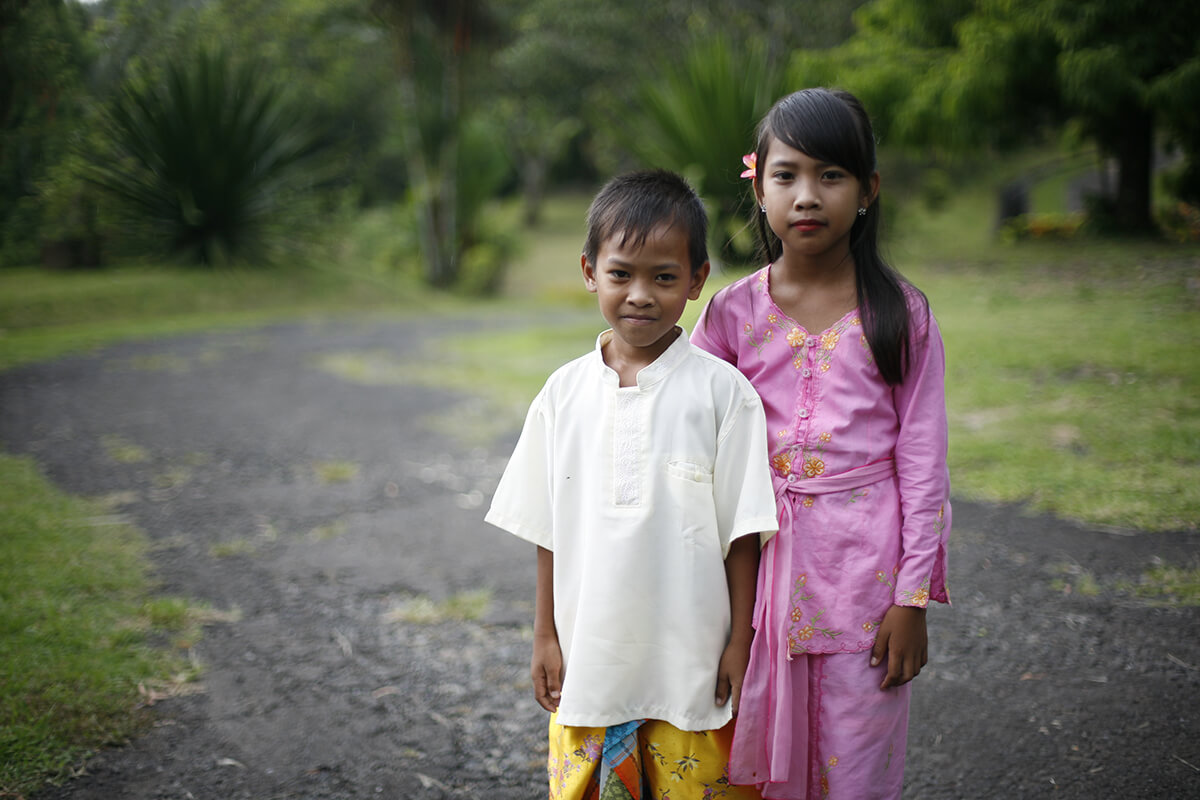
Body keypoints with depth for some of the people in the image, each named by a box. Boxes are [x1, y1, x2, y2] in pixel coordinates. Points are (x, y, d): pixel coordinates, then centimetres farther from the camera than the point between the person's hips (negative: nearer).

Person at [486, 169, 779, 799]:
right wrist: (545, 635, 7)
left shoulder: (722, 391, -8)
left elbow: (742, 531, -5)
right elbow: (550, 530, 7)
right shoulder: (565, 392, 1)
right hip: (589, 658, 3)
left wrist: (740, 641, -4)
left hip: (692, 661, -2)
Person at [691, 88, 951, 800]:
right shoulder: (734, 312, 0)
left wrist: (913, 598, -5)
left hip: (865, 567, -1)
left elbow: (923, 462, -3)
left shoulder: (901, 313, -4)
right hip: (763, 559, 2)